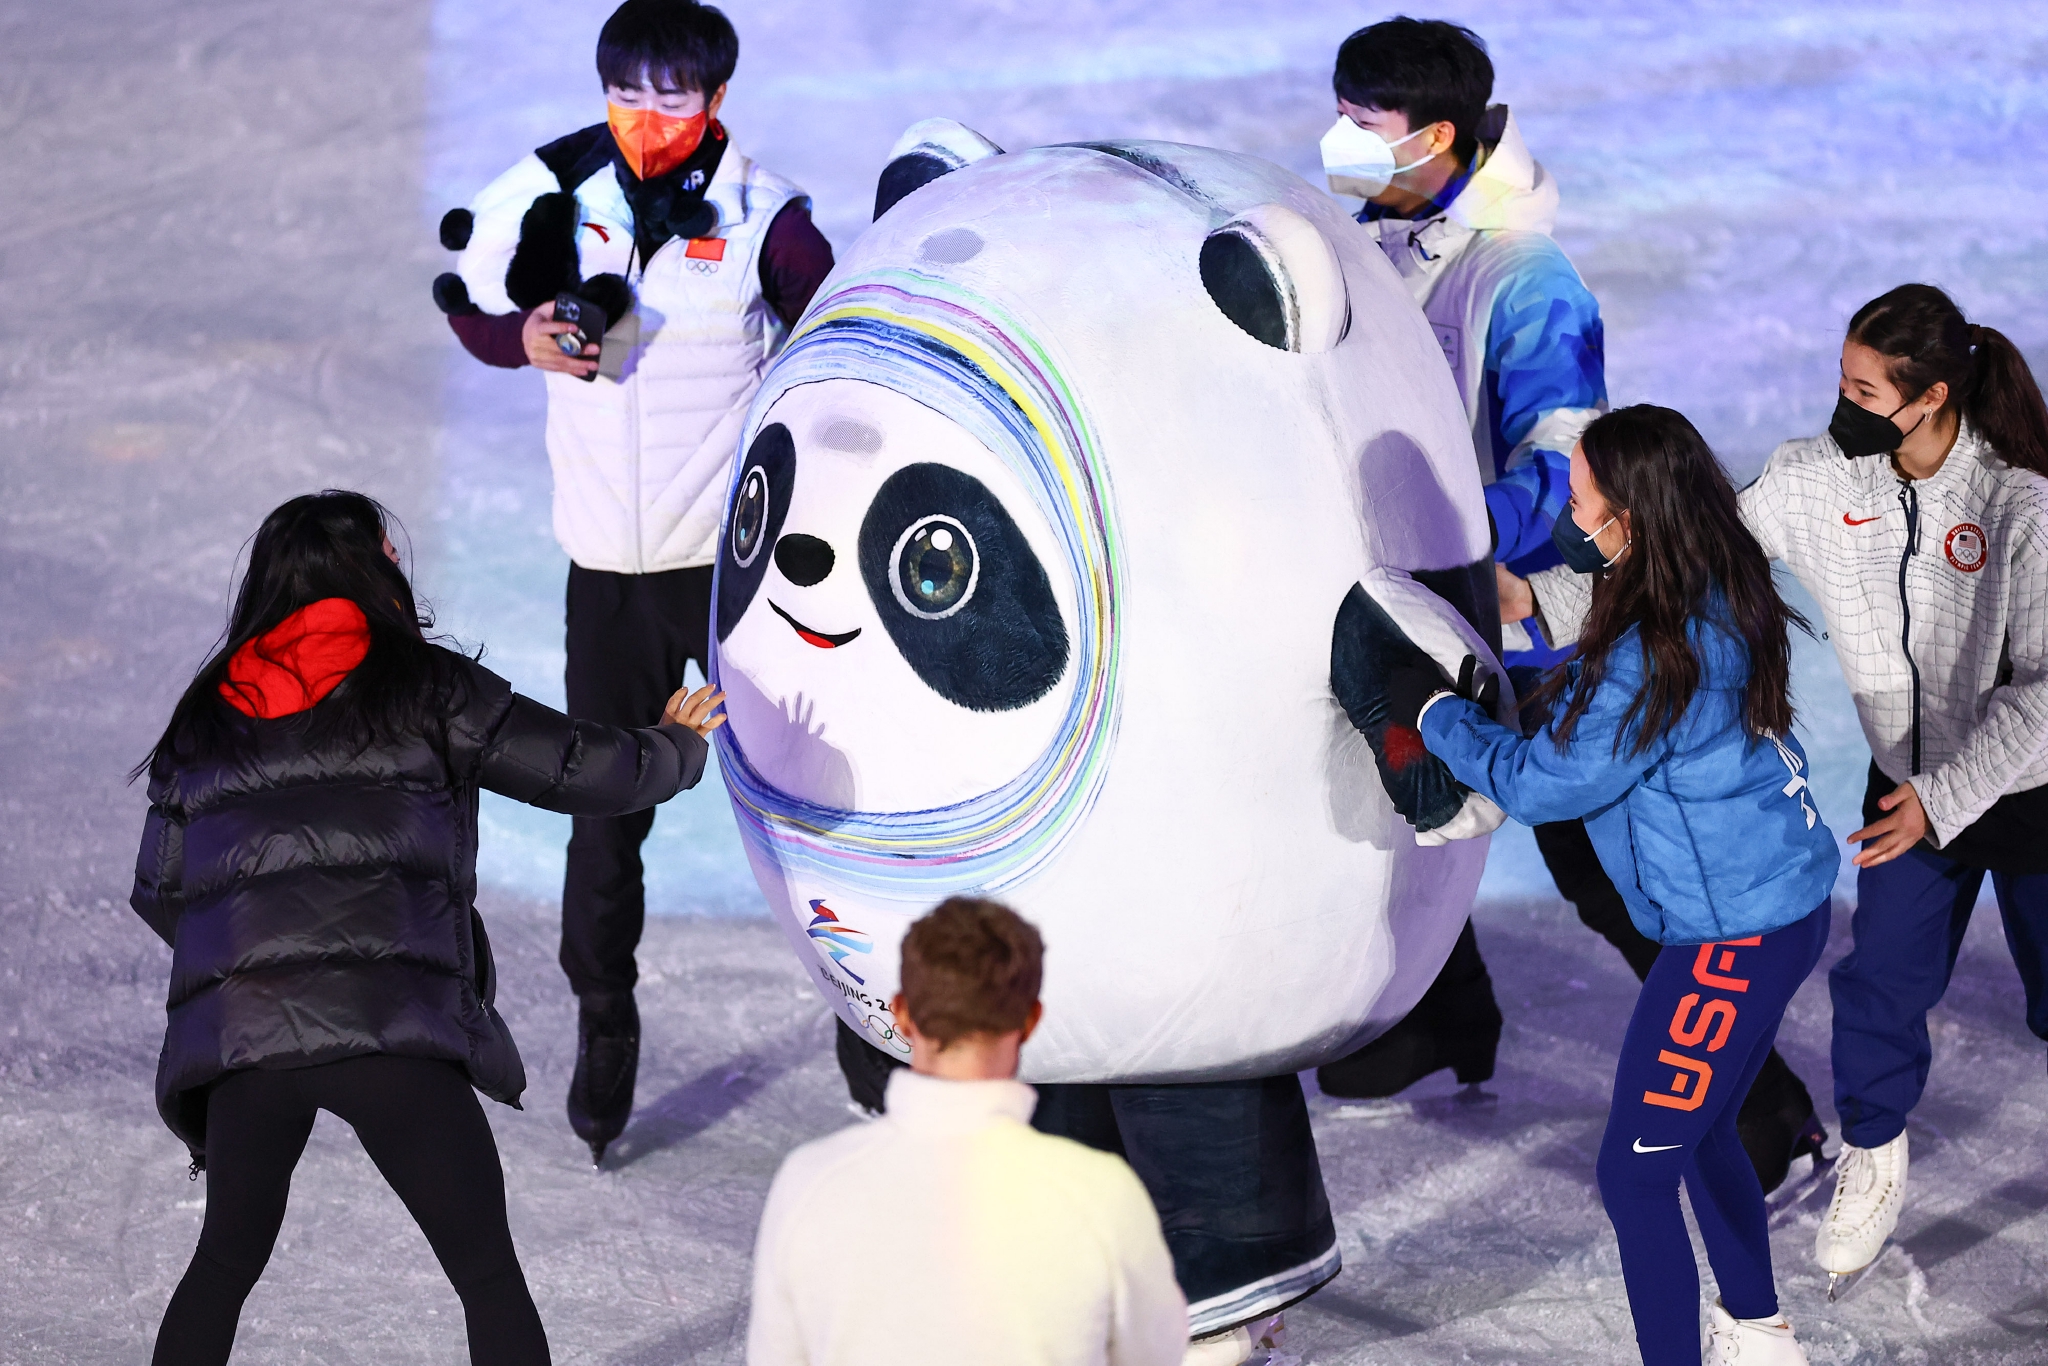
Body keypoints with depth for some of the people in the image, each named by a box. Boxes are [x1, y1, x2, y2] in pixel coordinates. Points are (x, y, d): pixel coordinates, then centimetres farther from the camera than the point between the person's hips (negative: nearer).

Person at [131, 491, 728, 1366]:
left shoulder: (204, 719, 18)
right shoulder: (424, 689, 8)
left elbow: (159, 894, 19)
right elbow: (584, 770, 10)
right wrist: (678, 747, 31)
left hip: (237, 1030, 4)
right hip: (391, 1026, -4)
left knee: (225, 1263, 20)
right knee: (488, 1277, 5)